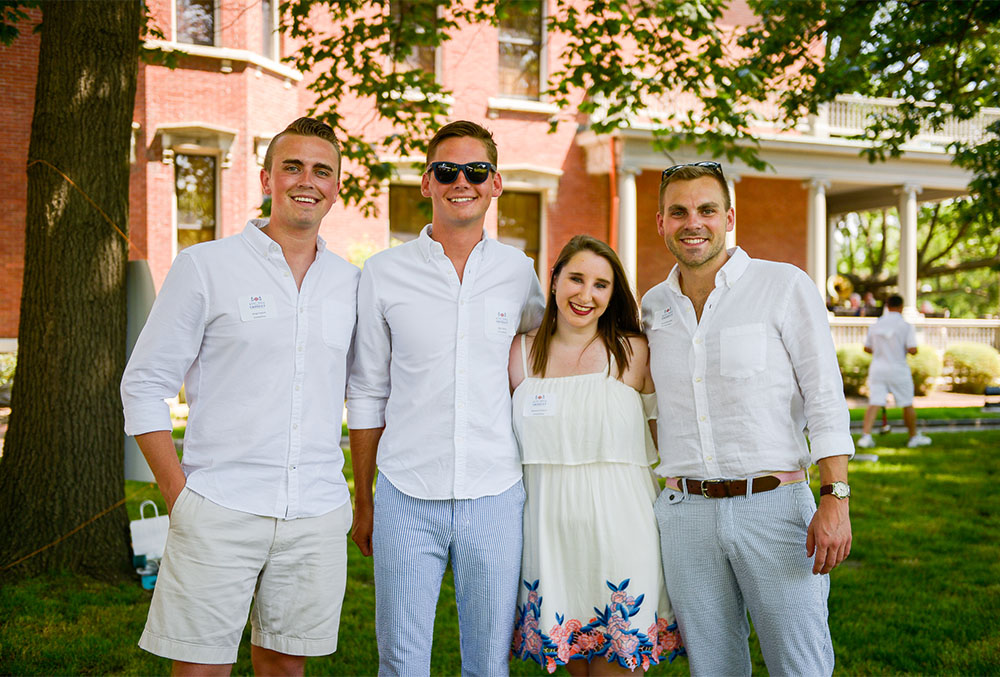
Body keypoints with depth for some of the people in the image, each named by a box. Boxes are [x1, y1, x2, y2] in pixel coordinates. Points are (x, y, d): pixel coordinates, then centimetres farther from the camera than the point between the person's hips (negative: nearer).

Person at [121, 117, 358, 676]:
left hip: (318, 517, 3)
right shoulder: (206, 267, 0)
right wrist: (179, 494, -7)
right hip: (220, 512, -3)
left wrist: (367, 500, 11)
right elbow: (145, 385, 0)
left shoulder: (351, 283, 10)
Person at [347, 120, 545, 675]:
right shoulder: (383, 273, 1)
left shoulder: (519, 273, 5)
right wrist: (363, 500, 7)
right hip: (407, 498, -1)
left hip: (495, 498, 1)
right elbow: (366, 395, 6)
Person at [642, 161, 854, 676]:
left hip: (775, 504, -3)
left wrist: (836, 499, -13)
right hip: (684, 512, 4)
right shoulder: (653, 306, 10)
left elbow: (825, 398, -5)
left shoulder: (785, 286, -2)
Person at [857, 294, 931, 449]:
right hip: (898, 369, -3)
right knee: (907, 404, 12)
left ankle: (866, 435, -16)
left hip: (877, 368, 3)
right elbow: (912, 350, -16)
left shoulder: (876, 325, 4)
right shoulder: (906, 326, -9)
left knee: (874, 404, -2)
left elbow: (867, 348, 11)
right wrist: (913, 349, 7)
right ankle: (914, 437, 23)